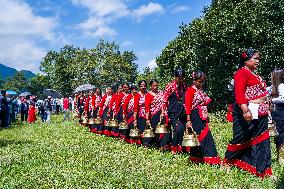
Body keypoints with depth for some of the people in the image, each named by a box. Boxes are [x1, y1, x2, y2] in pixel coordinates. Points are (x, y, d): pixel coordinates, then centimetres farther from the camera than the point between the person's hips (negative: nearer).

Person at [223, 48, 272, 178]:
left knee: (261, 142, 9)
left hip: (260, 114, 9)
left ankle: (263, 171, 15)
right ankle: (227, 162, 20)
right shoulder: (242, 72, -9)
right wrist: (245, 110, -31)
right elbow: (239, 93, -21)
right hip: (248, 113, -9)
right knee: (242, 139, 1)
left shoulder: (255, 75, 20)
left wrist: (266, 109, 17)